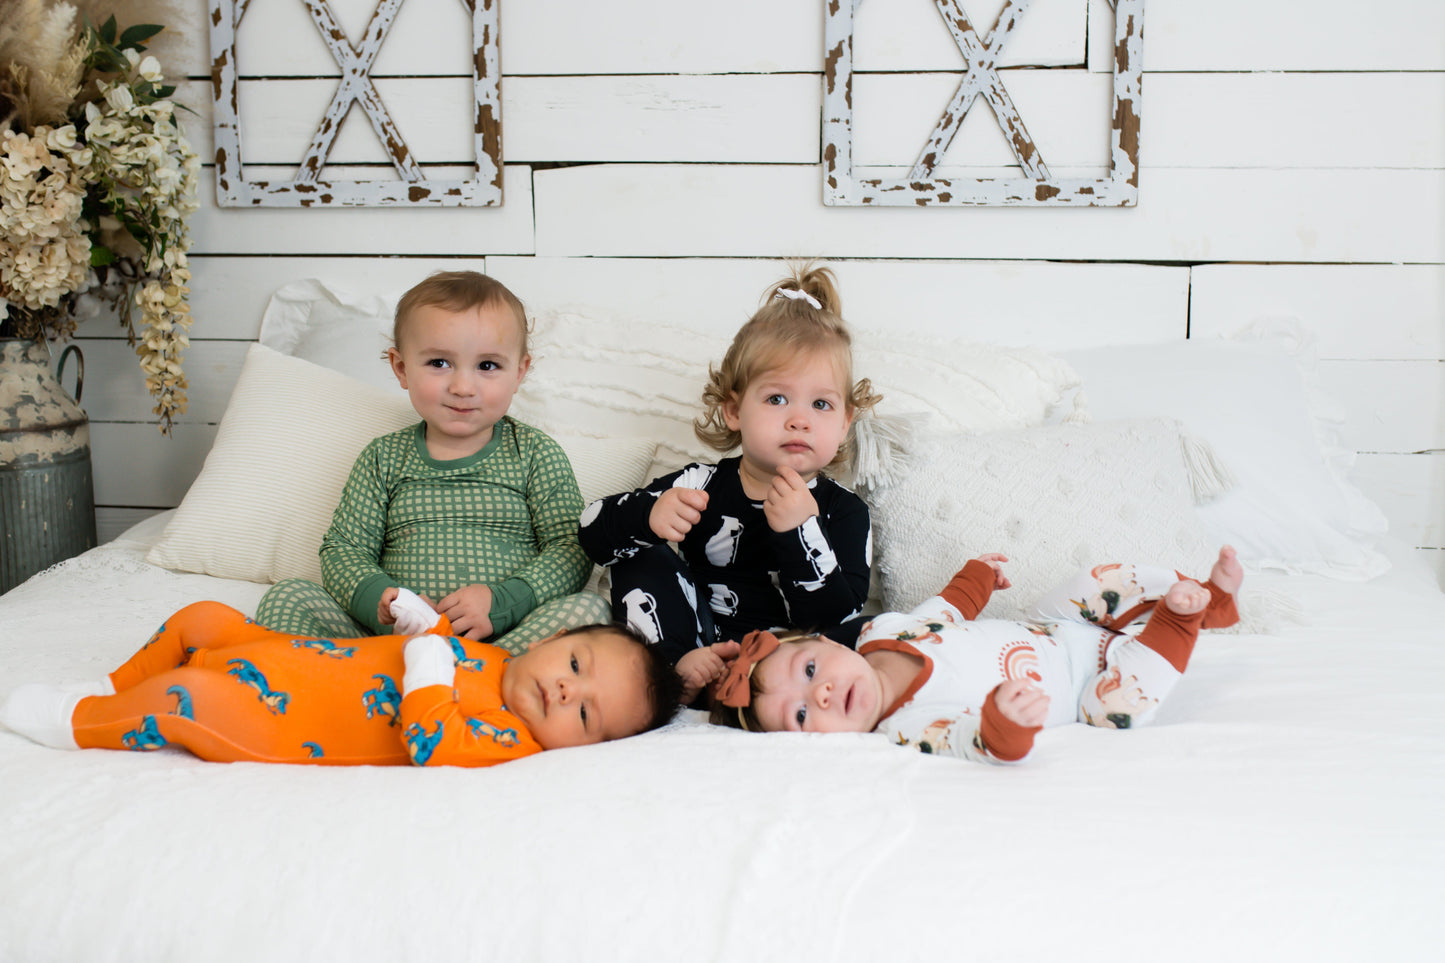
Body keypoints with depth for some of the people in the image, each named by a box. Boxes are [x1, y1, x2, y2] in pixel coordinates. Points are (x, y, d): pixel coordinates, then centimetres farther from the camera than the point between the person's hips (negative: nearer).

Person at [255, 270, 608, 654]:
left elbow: (572, 550, 1)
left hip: (504, 638, -2)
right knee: (286, 598, -16)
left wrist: (501, 603, -16)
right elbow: (343, 548, 10)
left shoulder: (538, 455, 8)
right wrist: (377, 598, -14)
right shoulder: (383, 459, 14)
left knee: (590, 609, -29)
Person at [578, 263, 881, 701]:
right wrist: (648, 515, -24)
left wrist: (801, 534, -27)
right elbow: (592, 530, -2)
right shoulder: (702, 486, 3)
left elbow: (834, 617, -13)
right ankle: (678, 669, -25)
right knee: (640, 556, -8)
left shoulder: (843, 512, 0)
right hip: (693, 645, 2)